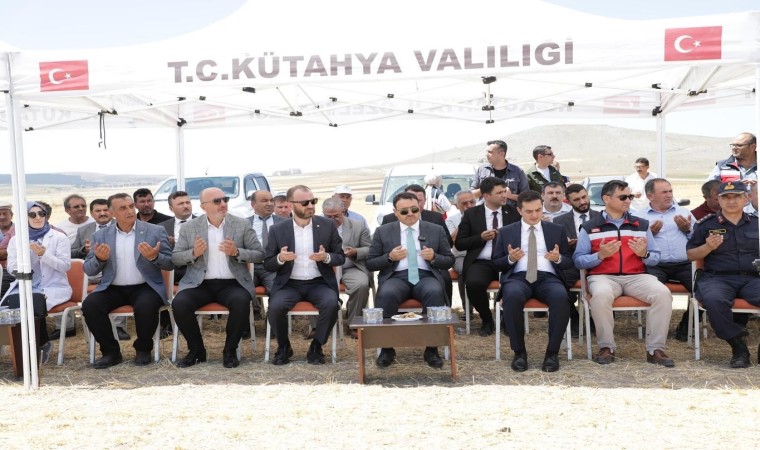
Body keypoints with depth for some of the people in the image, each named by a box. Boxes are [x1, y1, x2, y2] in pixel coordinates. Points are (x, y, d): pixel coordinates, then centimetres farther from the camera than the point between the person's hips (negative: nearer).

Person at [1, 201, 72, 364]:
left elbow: (65, 266, -4)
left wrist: (44, 254, -18)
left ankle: (41, 344, -10)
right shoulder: (16, 240, 13)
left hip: (53, 287, -3)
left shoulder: (59, 237, 4)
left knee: (35, 301, -34)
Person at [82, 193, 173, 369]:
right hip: (113, 288, 3)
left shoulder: (155, 231, 1)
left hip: (145, 287, -3)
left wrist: (155, 257, -22)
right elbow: (88, 270, 7)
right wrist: (99, 259, -16)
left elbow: (170, 264, 0)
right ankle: (111, 351, -5)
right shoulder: (101, 235, 8)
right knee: (89, 305, -23)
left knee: (145, 306, -33)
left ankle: (143, 349, -5)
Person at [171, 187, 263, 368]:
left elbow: (259, 254, 2)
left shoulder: (242, 224, 3)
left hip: (232, 283, -1)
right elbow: (175, 257, 8)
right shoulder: (189, 227, 6)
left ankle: (230, 350, -8)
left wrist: (237, 252, -16)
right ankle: (196, 349, -1)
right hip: (199, 284, 1)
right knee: (179, 304, -26)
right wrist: (193, 253, -13)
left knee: (241, 302, -32)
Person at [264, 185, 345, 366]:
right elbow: (267, 265, 5)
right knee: (275, 307, -29)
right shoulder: (277, 230, 1)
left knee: (331, 303, -30)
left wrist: (326, 257, -17)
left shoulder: (327, 225, 2)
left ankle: (316, 347, -5)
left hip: (319, 283, 0)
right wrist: (280, 259, -18)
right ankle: (283, 347, 0)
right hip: (289, 284, 0)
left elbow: (341, 257, 6)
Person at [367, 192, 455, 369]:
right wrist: (389, 257, -10)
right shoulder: (383, 231, 10)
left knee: (435, 292, -34)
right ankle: (387, 349, -17)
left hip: (426, 276, 1)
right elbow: (370, 263, 9)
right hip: (396, 277, 0)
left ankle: (431, 349, -20)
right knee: (386, 294, -35)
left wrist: (434, 257, -8)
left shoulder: (436, 230, 12)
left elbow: (449, 261, 14)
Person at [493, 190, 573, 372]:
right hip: (518, 277, -1)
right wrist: (510, 258, -9)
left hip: (548, 277, 1)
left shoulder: (557, 230, 17)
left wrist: (558, 258, -8)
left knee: (561, 297, -34)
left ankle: (552, 352, -19)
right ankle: (519, 352, -20)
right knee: (512, 297, -36)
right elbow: (496, 263, 13)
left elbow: (569, 262, 16)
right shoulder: (506, 232, 15)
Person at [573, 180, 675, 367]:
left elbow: (656, 258, 14)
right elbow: (578, 260, 1)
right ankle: (606, 347, -17)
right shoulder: (589, 227, 8)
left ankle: (655, 349, -14)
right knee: (600, 295, -37)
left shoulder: (642, 224, 17)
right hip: (603, 276, -3)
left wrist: (644, 254, -8)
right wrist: (600, 255, -16)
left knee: (663, 293, -26)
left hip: (637, 276, 3)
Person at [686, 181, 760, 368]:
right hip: (717, 278, -2)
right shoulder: (706, 224, 11)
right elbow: (690, 255, 10)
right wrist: (708, 247, -9)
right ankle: (739, 348, -18)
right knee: (714, 300, -37)